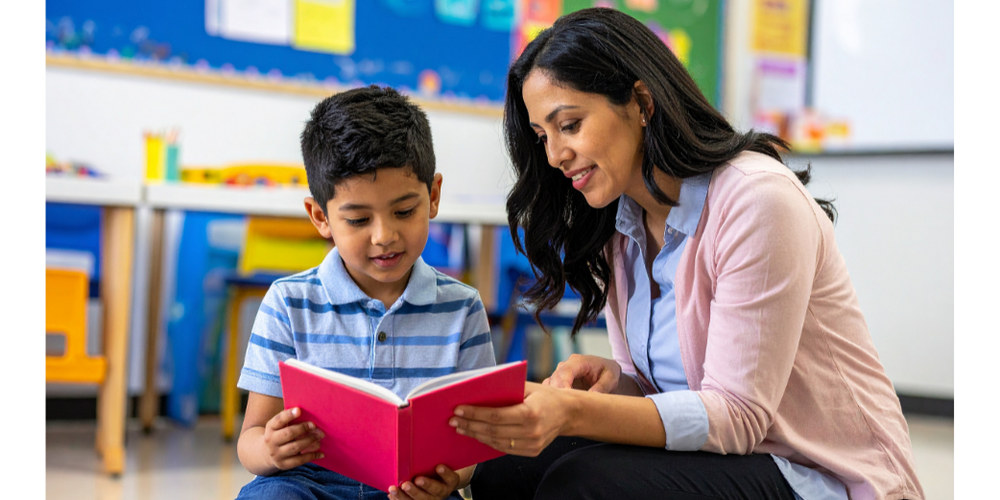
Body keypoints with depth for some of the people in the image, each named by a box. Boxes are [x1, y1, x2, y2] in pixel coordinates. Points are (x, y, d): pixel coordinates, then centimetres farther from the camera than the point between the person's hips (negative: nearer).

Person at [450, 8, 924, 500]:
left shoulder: (758, 201, -19)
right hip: (717, 457, 7)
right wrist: (610, 378, -13)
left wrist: (573, 414, -34)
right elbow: (658, 390, 11)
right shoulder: (617, 229, 7)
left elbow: (737, 414, -22)